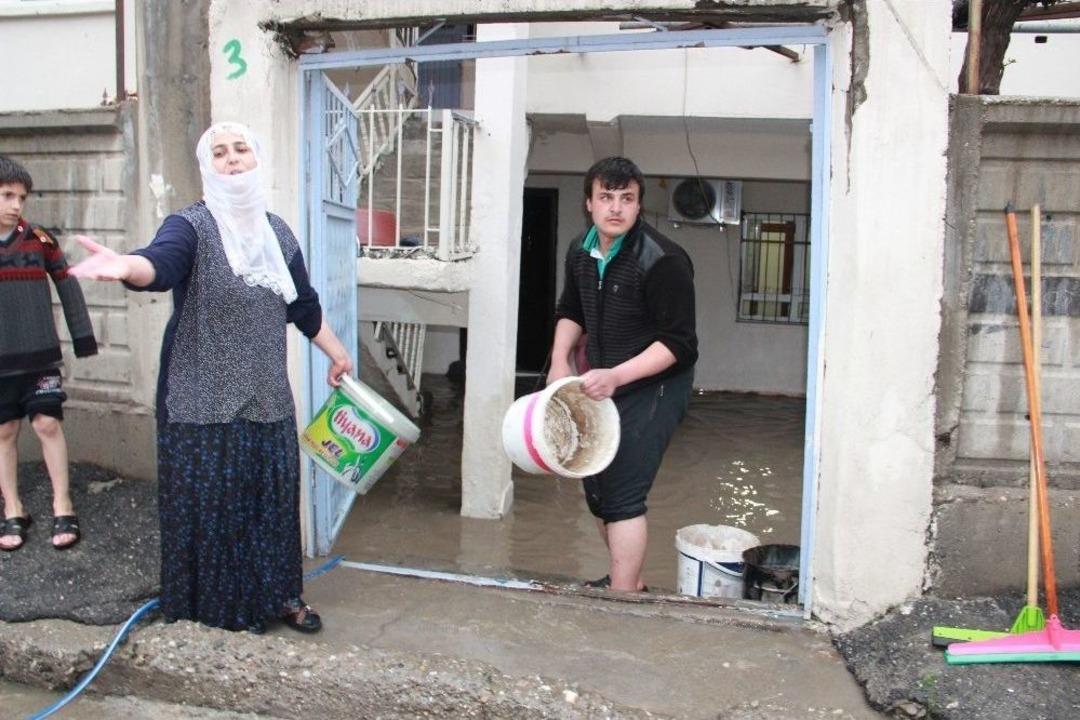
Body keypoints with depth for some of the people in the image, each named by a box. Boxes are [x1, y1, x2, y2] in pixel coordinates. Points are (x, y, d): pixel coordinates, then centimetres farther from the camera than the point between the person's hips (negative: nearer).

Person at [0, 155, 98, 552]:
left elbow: (67, 286, 5)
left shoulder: (39, 239, 0)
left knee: (48, 424, -1)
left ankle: (63, 508, 9)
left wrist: (82, 335, 3)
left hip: (40, 355, 0)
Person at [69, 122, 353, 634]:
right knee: (212, 501, 1)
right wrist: (125, 266, -53)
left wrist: (336, 352, 26)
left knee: (274, 496, 11)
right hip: (205, 398, -5)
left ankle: (279, 594, 29)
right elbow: (161, 261, -31)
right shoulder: (191, 225, -8)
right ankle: (225, 605, 19)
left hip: (267, 396, 5)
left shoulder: (276, 231, 9)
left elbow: (304, 304, 20)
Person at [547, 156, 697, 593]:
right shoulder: (581, 252, 1)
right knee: (597, 486, 14)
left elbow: (678, 343, -22)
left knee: (622, 494, -13)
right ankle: (628, 579, 33)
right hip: (604, 384, 8)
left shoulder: (662, 261, -22)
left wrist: (616, 376, -31)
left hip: (654, 387, -8)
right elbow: (571, 310, 17)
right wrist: (560, 359, 0)